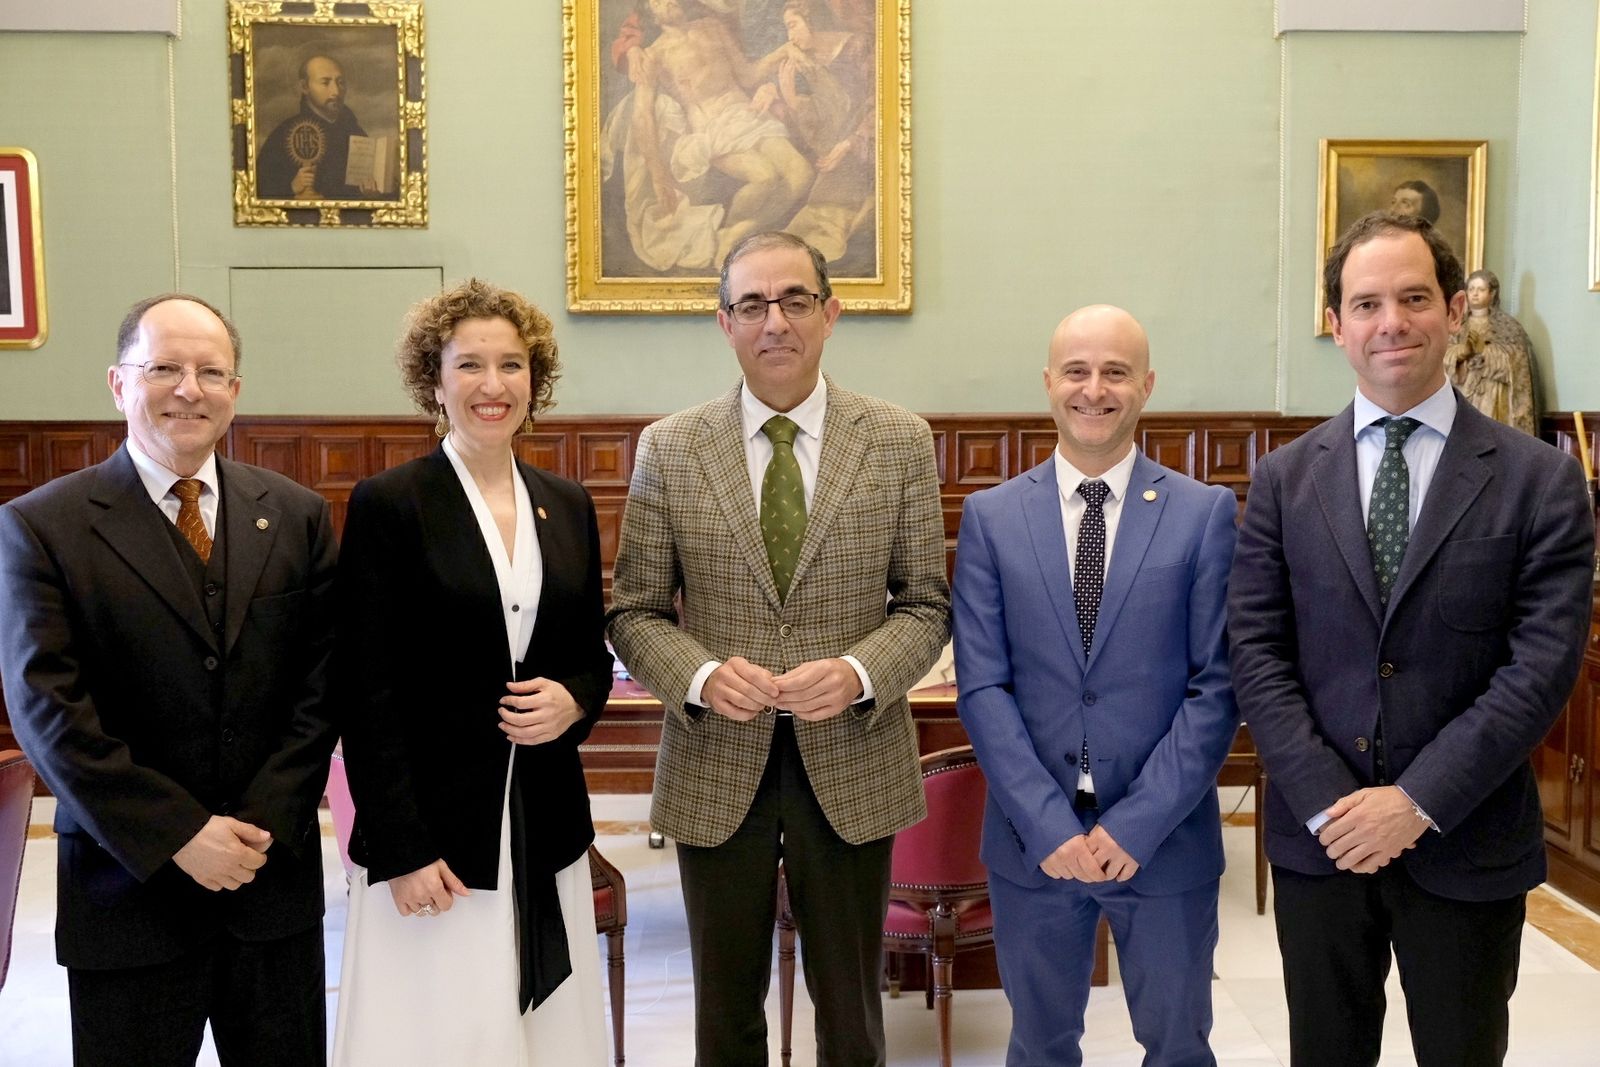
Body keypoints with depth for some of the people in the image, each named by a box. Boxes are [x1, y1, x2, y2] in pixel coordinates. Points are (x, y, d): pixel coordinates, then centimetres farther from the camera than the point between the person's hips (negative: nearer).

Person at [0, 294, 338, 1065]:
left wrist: (263, 823, -9)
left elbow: (320, 684, 2)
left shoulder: (297, 516, 5)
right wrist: (179, 835, -14)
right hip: (128, 890, -2)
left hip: (276, 881, 3)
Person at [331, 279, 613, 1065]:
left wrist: (574, 701, -8)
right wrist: (403, 850, -13)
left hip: (548, 832, 5)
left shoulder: (568, 507, 8)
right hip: (433, 833, -4)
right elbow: (366, 696, -10)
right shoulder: (387, 505, -7)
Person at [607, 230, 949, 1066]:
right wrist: (701, 677, -18)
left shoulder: (899, 441, -2)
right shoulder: (669, 449, -1)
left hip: (852, 765, 0)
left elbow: (925, 604, 1)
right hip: (716, 770, 1)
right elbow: (635, 612, 1)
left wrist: (859, 674, -18)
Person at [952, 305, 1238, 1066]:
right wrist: (1049, 826, -12)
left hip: (1166, 840, -1)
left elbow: (1217, 685, -6)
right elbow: (982, 687, -4)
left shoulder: (1205, 513, -2)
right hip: (1032, 840, 1)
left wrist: (1138, 825, -13)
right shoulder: (990, 516, 1)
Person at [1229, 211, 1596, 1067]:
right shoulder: (1284, 478, 2)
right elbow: (1256, 652, -2)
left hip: (1468, 844, -1)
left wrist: (1418, 800, -16)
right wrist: (1326, 802, -12)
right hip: (1319, 837, 2)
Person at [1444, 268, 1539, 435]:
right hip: (1461, 399, 3)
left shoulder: (1506, 325, 8)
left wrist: (1482, 348, -15)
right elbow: (1443, 357, 3)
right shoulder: (1458, 326, 16)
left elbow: (1513, 359, -5)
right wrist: (1463, 351, -16)